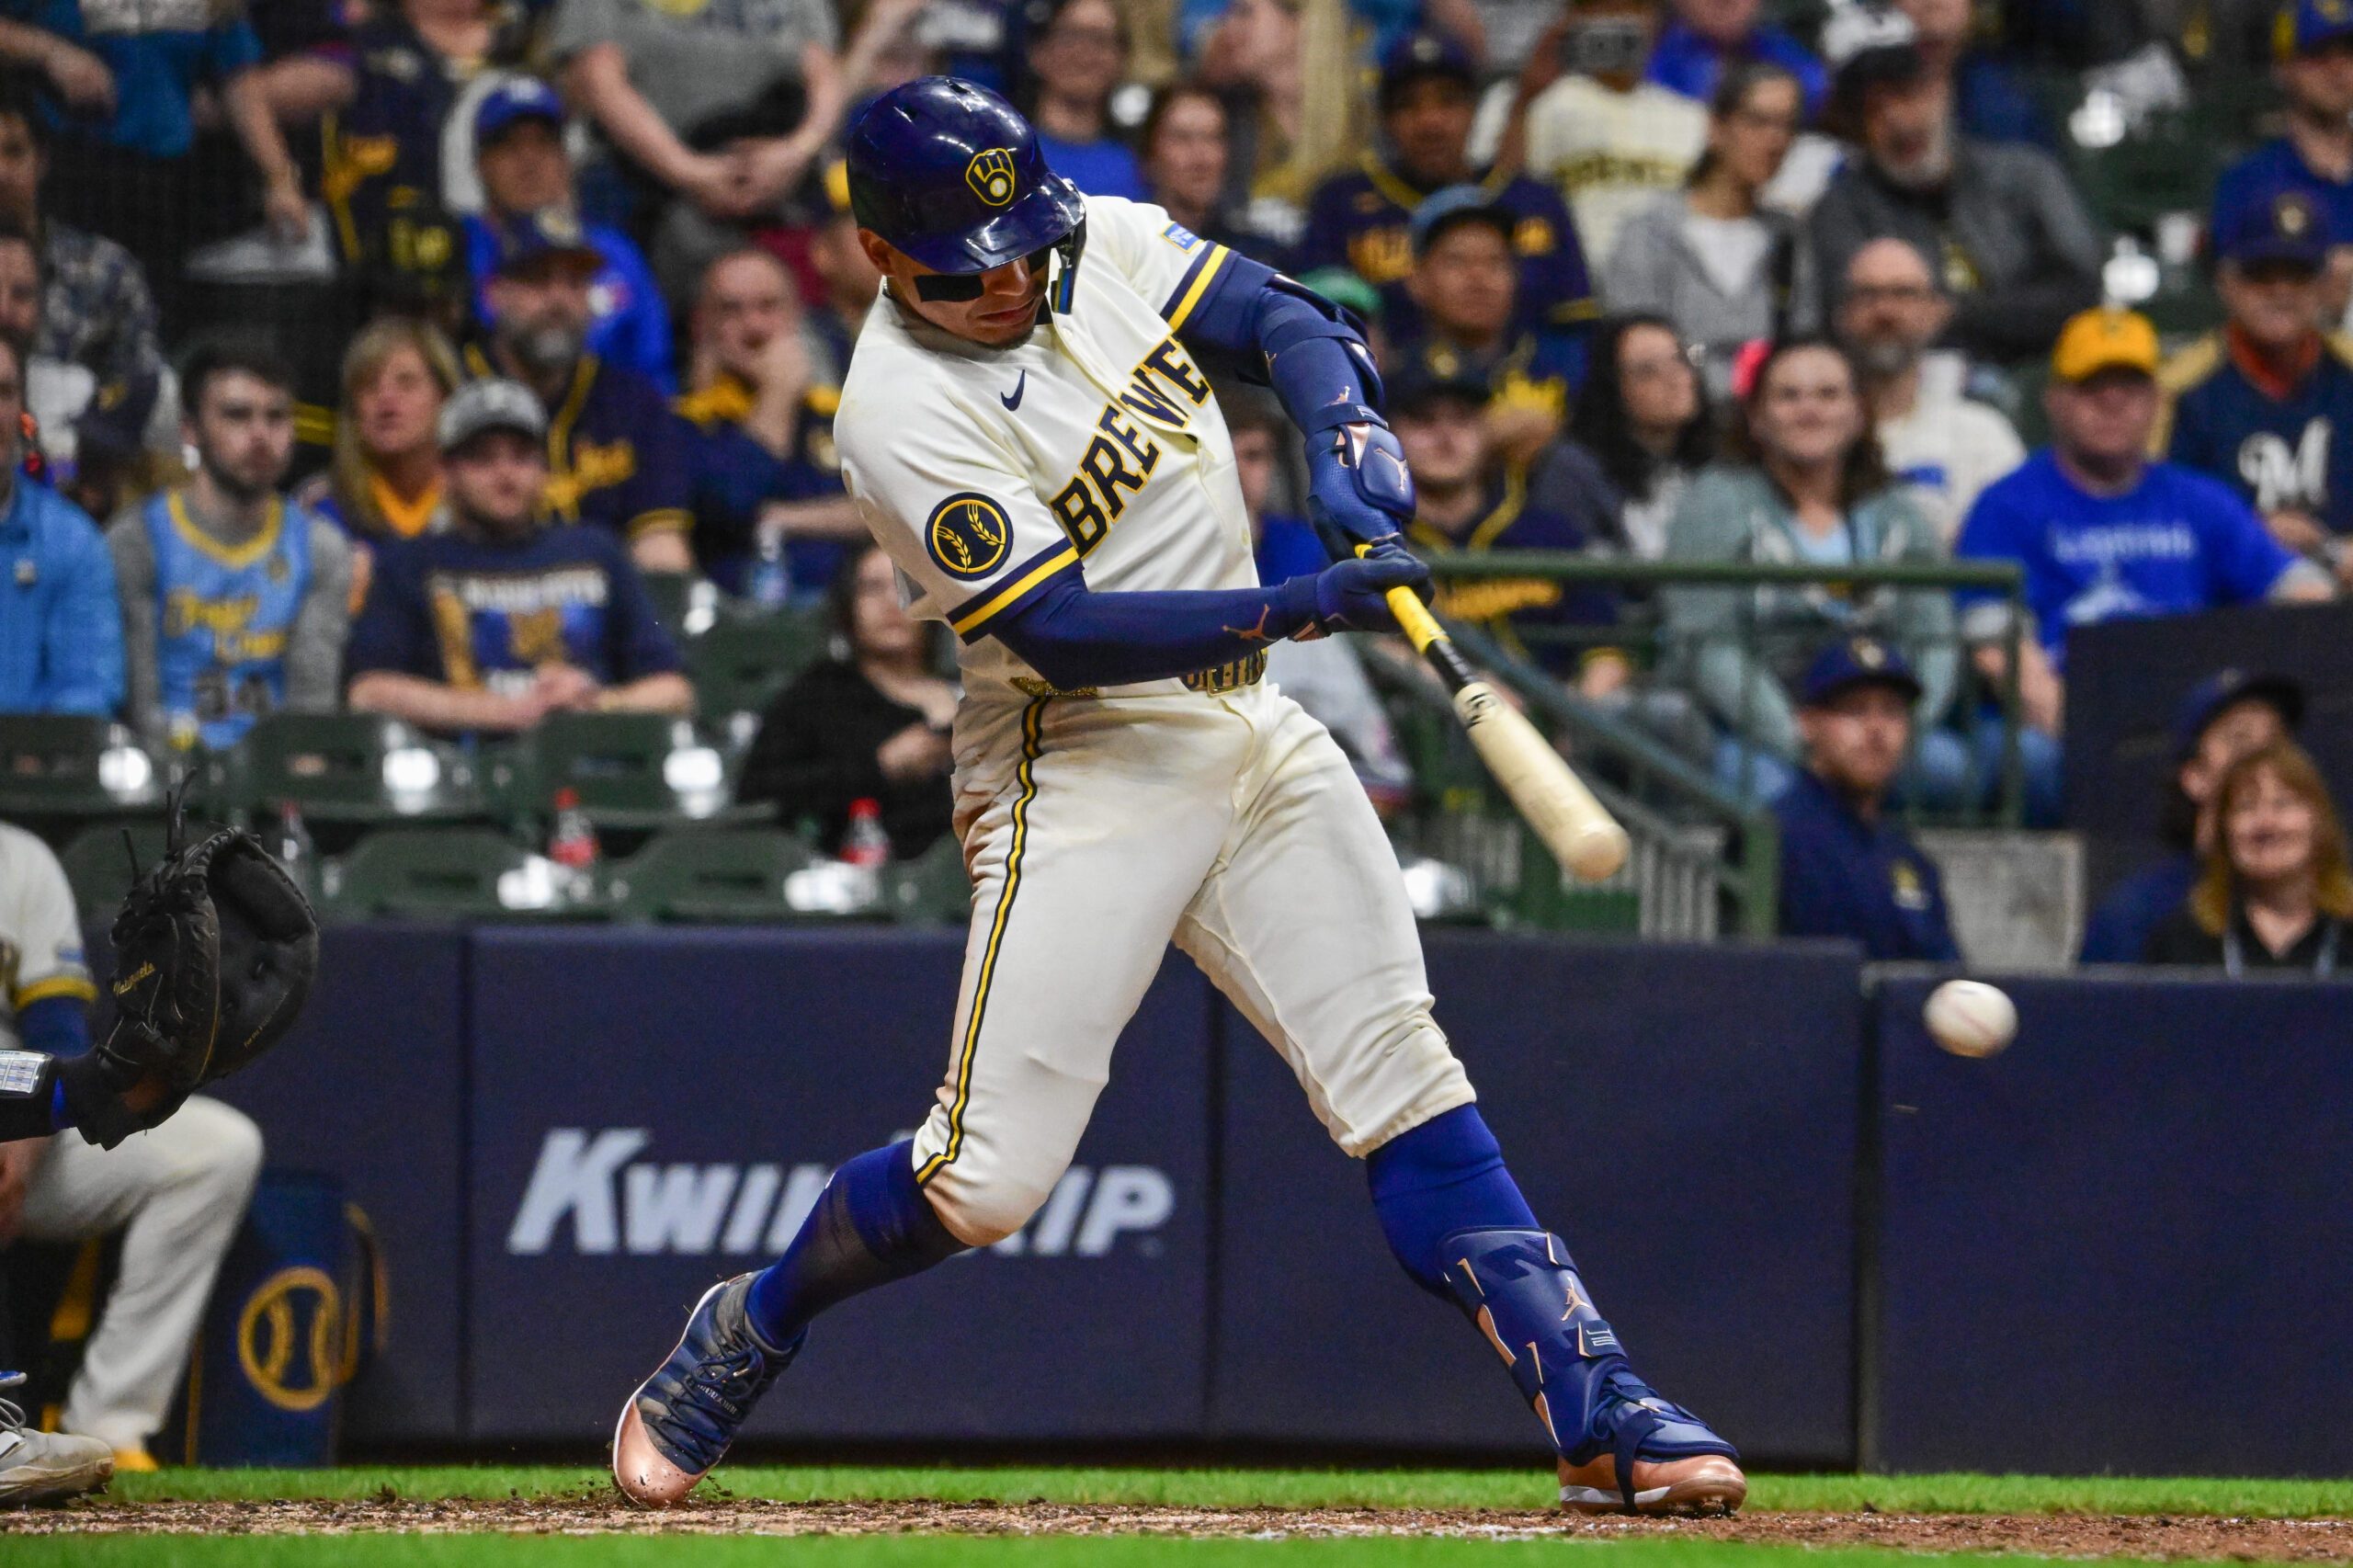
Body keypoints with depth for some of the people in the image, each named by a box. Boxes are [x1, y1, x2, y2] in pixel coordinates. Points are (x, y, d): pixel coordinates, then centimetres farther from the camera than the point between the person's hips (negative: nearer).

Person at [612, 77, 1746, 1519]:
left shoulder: (1104, 242, 2)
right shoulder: (902, 411, -18)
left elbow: (1291, 323, 8)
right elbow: (1065, 634, -22)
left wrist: (1348, 451, -14)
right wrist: (1309, 607, -27)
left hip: (1257, 741, 6)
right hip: (1080, 770, -6)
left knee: (1405, 1080, 0)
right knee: (987, 1178, -10)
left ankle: (1601, 1414, -3)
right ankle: (741, 1339, 15)